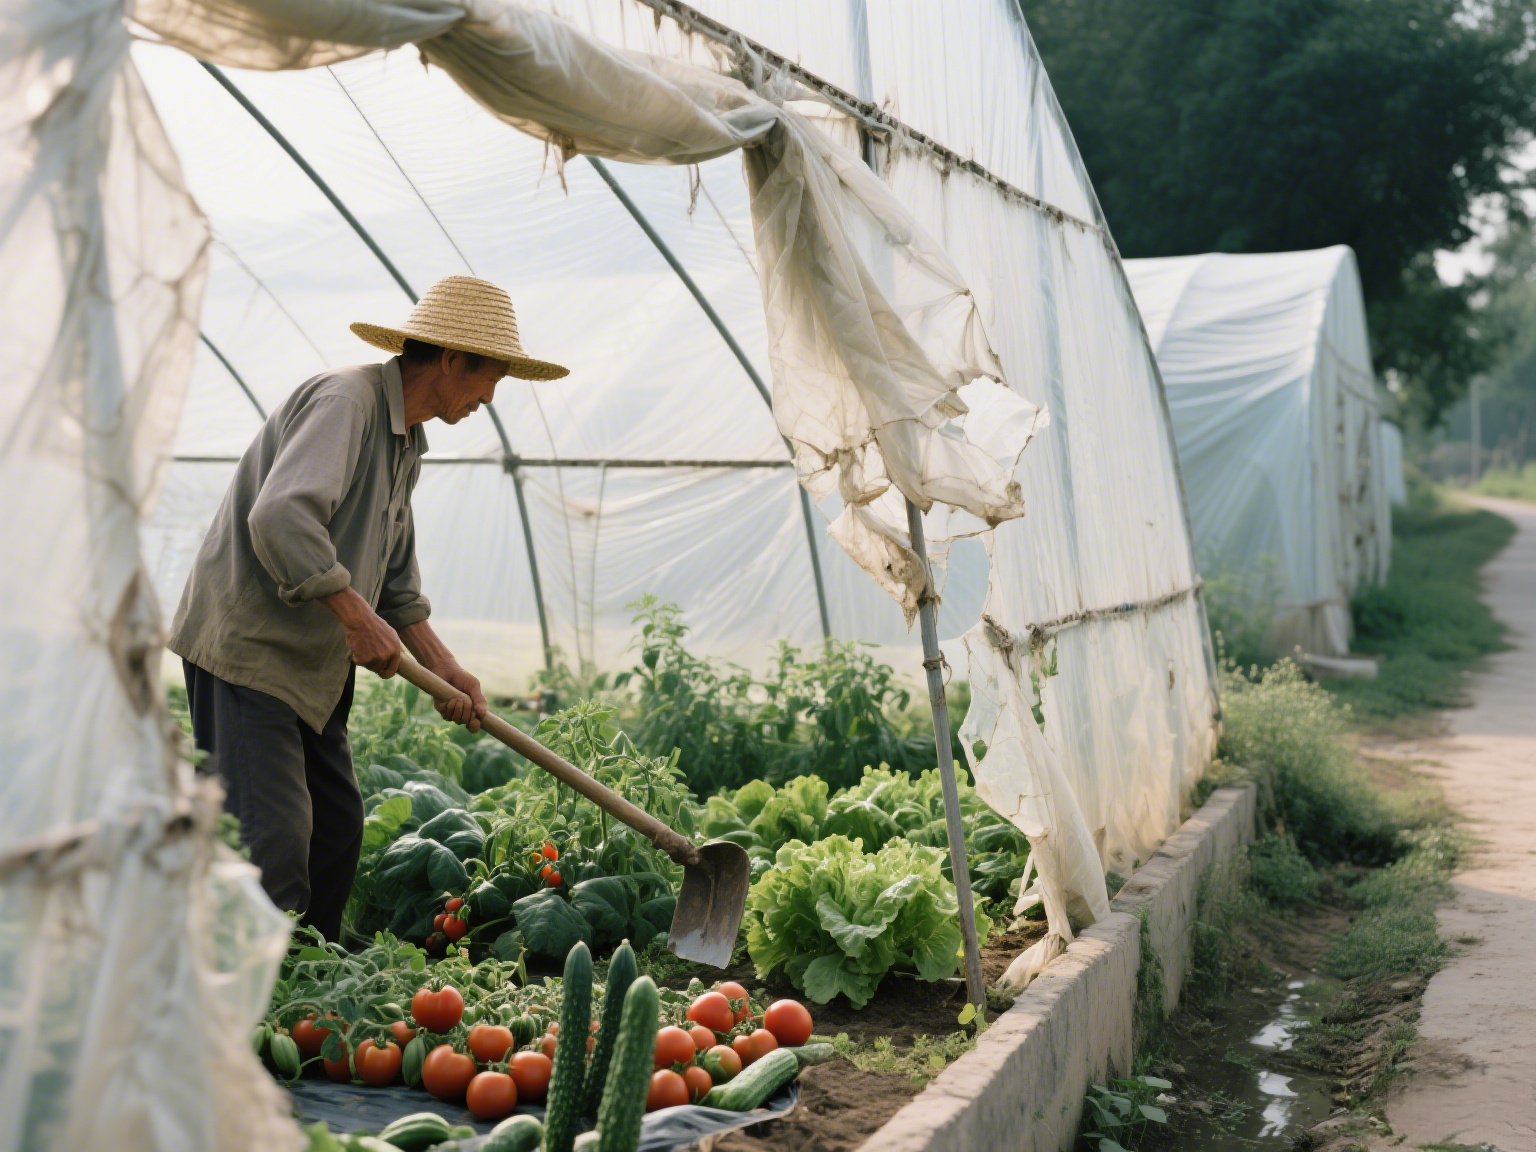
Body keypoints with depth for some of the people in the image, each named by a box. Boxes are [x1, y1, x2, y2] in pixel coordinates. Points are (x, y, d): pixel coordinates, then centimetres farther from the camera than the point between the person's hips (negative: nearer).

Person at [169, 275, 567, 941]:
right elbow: (280, 517, -32)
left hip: (313, 662, 10)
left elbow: (395, 577, 19)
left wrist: (442, 665, 8)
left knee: (337, 826, 11)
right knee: (274, 835, -12)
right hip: (247, 644, -10)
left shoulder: (407, 445, 14)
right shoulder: (343, 401, -17)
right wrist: (357, 617, -27)